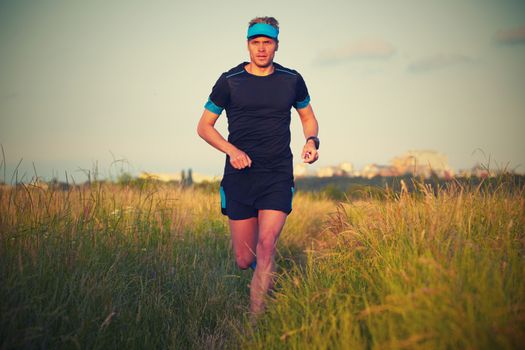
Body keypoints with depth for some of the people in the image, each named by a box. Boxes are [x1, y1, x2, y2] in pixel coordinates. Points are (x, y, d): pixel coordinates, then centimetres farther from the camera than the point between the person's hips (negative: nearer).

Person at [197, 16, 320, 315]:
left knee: (266, 245, -17)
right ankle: (266, 275, 40)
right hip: (240, 176, 0)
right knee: (244, 260, 3)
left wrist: (312, 141, 0)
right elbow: (204, 126, 7)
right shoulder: (229, 81, 1)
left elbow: (309, 117, 22)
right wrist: (232, 150, -11)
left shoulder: (292, 80, 6)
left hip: (278, 176, 0)